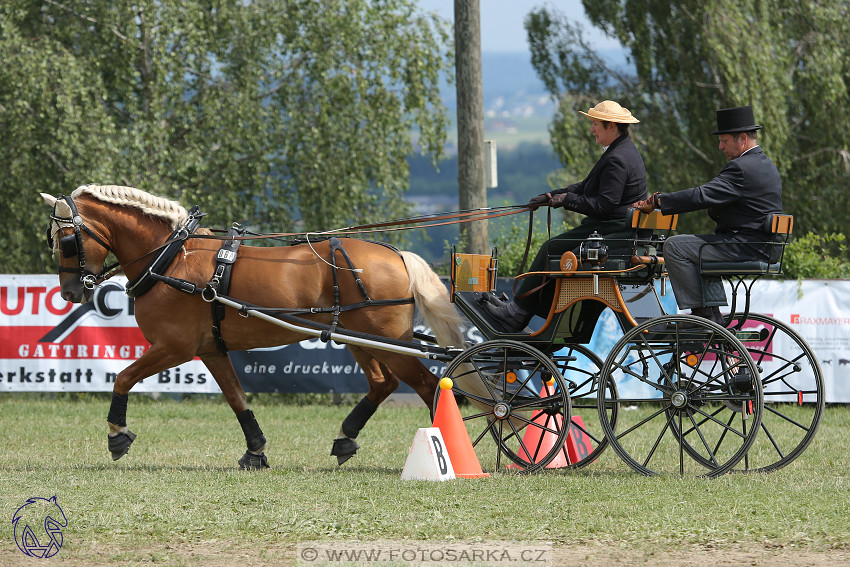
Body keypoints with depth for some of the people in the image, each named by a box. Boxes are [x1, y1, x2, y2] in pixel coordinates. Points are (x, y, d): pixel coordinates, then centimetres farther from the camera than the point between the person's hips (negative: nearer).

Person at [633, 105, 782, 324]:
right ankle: (712, 315, 22)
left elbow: (702, 197, -23)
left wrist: (658, 202, -17)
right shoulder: (765, 164, 18)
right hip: (762, 247, 11)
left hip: (745, 248, -11)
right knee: (700, 248, 30)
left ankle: (702, 312, -9)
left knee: (674, 246, -10)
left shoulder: (742, 168, -16)